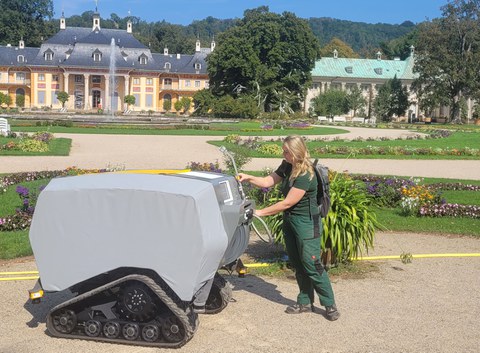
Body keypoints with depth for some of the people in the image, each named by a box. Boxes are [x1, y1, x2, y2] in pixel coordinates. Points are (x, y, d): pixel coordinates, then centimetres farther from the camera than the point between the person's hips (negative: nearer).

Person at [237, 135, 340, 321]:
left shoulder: (306, 176, -24)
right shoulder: (287, 167, 2)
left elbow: (287, 203, -23)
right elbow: (268, 181, 10)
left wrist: (260, 212, -18)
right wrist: (248, 178, -7)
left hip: (306, 224, -8)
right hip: (289, 221, 8)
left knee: (312, 264, -4)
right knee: (297, 264, 13)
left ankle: (330, 305, 9)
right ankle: (305, 302, 25)